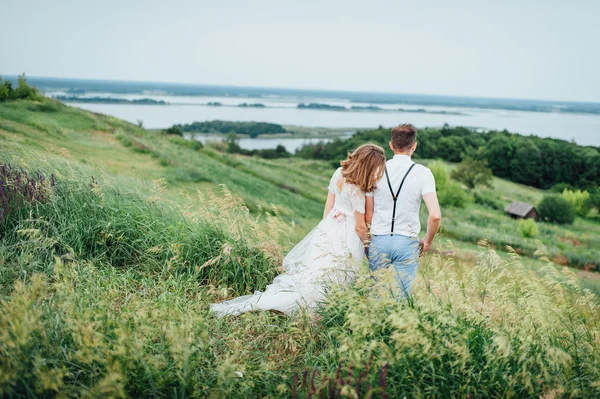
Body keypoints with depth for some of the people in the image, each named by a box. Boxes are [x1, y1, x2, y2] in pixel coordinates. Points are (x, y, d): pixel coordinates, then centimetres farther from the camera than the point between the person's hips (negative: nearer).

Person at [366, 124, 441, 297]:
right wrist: (427, 241, 3)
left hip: (378, 240, 2)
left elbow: (368, 214, 3)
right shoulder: (422, 173, -5)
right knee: (402, 296, 5)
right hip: (407, 242, -1)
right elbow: (435, 215, -13)